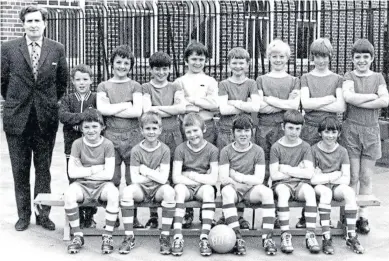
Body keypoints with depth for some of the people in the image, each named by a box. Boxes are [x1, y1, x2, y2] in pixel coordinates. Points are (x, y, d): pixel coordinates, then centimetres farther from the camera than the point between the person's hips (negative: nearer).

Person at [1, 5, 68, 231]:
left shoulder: (57, 49, 1)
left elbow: (63, 81, 10)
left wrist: (52, 103, 10)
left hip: (46, 119, 0)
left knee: (44, 169, 8)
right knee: (20, 170, 8)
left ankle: (43, 214, 19)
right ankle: (23, 215, 19)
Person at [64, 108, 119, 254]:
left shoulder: (107, 145, -3)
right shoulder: (77, 144, 0)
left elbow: (109, 174, -11)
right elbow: (72, 173, -6)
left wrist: (83, 171, -10)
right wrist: (96, 168, -10)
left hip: (102, 185, -1)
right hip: (82, 186, 1)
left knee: (113, 193, -35)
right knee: (69, 194, -33)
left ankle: (107, 236, -19)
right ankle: (77, 236, -15)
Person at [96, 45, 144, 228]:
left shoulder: (135, 86, 9)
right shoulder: (103, 86, 11)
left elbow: (137, 111, -6)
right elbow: (101, 109, -6)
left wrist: (112, 109, -6)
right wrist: (125, 105, -4)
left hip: (133, 136, 0)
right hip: (111, 136, 0)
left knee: (133, 180, 1)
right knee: (112, 180, 1)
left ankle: (133, 216, 9)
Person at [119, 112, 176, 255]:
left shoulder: (164, 150, -4)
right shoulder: (136, 150, -3)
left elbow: (163, 179, -12)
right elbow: (134, 179, -10)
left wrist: (145, 170, -11)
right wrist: (155, 174, -9)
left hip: (158, 190, -1)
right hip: (141, 189, 1)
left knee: (169, 191, -34)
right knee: (126, 191, -31)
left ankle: (165, 237, -23)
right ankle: (129, 237, -21)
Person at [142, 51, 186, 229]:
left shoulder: (175, 88, 14)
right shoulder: (145, 88, 8)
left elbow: (182, 108, -4)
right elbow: (146, 110, -8)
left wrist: (157, 108, -8)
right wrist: (172, 111, -6)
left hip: (173, 136, 2)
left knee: (173, 176, 0)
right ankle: (153, 216, 6)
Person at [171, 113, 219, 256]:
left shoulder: (212, 150, -5)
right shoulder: (180, 149, -2)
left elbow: (213, 180, -14)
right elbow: (176, 178, -13)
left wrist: (190, 174, -13)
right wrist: (202, 178, -15)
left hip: (203, 188, 0)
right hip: (187, 188, 1)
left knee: (208, 189, -34)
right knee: (179, 188, -33)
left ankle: (204, 237, -35)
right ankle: (178, 237, -37)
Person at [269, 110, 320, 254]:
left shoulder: (305, 147, 6)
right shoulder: (276, 147, 2)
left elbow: (309, 173, -6)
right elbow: (274, 175, -6)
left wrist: (286, 169, -7)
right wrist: (298, 171, -4)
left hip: (300, 183, 1)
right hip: (282, 183, -1)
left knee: (310, 191, -33)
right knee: (282, 192, -36)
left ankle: (310, 235, -33)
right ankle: (285, 235, -35)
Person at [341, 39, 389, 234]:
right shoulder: (349, 76, 3)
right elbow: (348, 96, -18)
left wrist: (358, 101, -13)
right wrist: (373, 96, -10)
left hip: (371, 130, 2)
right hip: (351, 129, -2)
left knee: (366, 178, 6)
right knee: (352, 177, -1)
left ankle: (363, 216, 12)